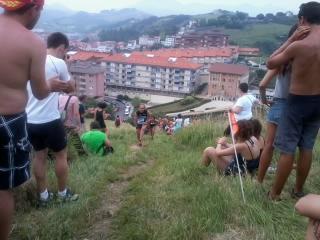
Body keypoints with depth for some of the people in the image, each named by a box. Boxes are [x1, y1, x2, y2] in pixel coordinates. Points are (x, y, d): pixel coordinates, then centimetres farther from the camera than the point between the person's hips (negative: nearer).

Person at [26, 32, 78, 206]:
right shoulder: (58, 63, -10)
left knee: (39, 156, 17)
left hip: (30, 120, 6)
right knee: (61, 155, 12)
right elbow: (70, 88, 2)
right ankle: (63, 193, 25)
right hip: (50, 120, -6)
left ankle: (43, 195, 28)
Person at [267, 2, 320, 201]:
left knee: (287, 149, 3)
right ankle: (298, 190, 29)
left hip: (298, 101, -6)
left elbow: (271, 64, -6)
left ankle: (275, 194, 14)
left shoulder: (298, 46, -19)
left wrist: (291, 39, -5)